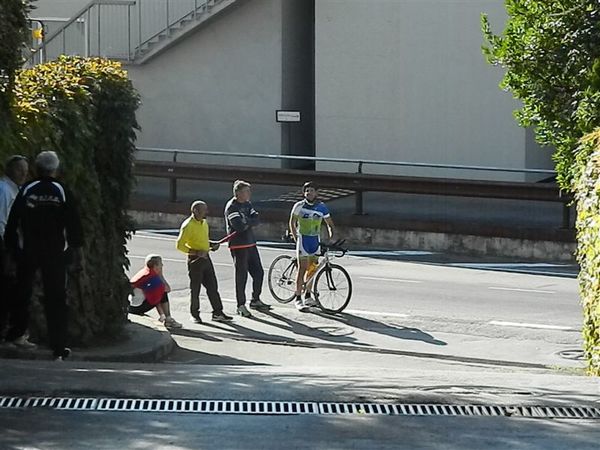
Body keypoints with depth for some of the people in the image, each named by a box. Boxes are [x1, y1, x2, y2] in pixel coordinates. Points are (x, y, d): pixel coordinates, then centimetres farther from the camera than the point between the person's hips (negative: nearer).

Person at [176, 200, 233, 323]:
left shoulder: (204, 223, 11)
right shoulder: (188, 225, -15)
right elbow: (180, 245, -16)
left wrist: (212, 244, 6)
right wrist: (196, 252, -24)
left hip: (205, 258, 7)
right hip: (195, 261, -7)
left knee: (213, 287, 6)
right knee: (195, 289, 2)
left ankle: (218, 313, 10)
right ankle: (195, 314, 13)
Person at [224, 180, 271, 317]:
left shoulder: (247, 204, 13)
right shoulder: (231, 207, -12)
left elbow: (256, 220, 1)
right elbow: (239, 225, -24)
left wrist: (246, 223, -16)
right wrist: (250, 223, -7)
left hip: (251, 244, 8)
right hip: (238, 246, -8)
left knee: (258, 272, 11)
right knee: (241, 276, -5)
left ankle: (255, 300, 26)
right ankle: (241, 306, 3)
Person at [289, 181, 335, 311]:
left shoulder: (321, 207, 1)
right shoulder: (299, 206, -7)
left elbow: (329, 223, 11)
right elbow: (292, 223, 3)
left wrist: (331, 237, -3)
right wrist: (296, 238, -5)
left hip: (315, 240, 4)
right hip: (303, 239, -4)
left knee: (312, 268, 8)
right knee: (302, 269, -9)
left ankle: (308, 296, 21)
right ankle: (298, 299, -7)